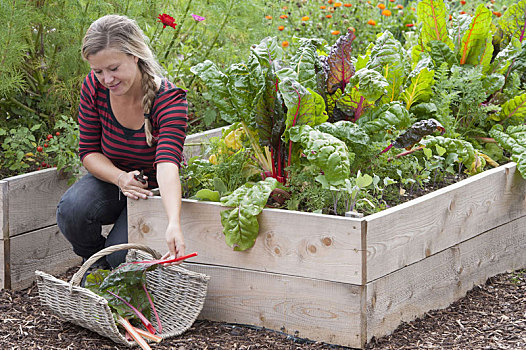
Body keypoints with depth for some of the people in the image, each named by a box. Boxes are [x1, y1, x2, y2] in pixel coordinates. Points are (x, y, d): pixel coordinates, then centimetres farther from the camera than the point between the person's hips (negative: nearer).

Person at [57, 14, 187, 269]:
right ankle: (95, 264, 3)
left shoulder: (170, 100, -27)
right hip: (112, 179, 3)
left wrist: (173, 224, -59)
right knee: (71, 210, -29)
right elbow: (89, 151, -6)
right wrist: (120, 178, -28)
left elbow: (167, 164, -42)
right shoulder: (94, 88, -16)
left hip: (154, 191, -3)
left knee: (121, 255, -25)